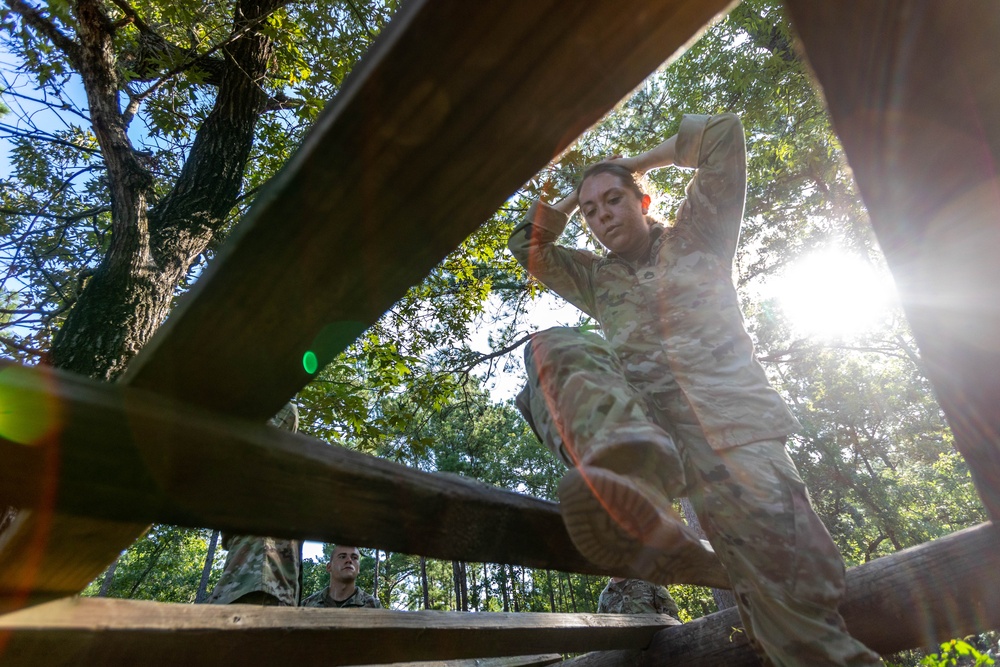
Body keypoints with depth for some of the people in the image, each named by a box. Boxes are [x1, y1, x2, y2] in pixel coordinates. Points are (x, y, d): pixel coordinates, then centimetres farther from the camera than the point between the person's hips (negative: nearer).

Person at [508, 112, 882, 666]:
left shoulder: (694, 238, 21)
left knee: (788, 565, -28)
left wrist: (643, 160, 25)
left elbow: (725, 133, 16)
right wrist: (574, 196, 29)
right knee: (553, 347, -24)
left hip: (727, 420, -2)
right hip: (639, 418, 3)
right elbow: (527, 245, 31)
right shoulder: (597, 278, 30)